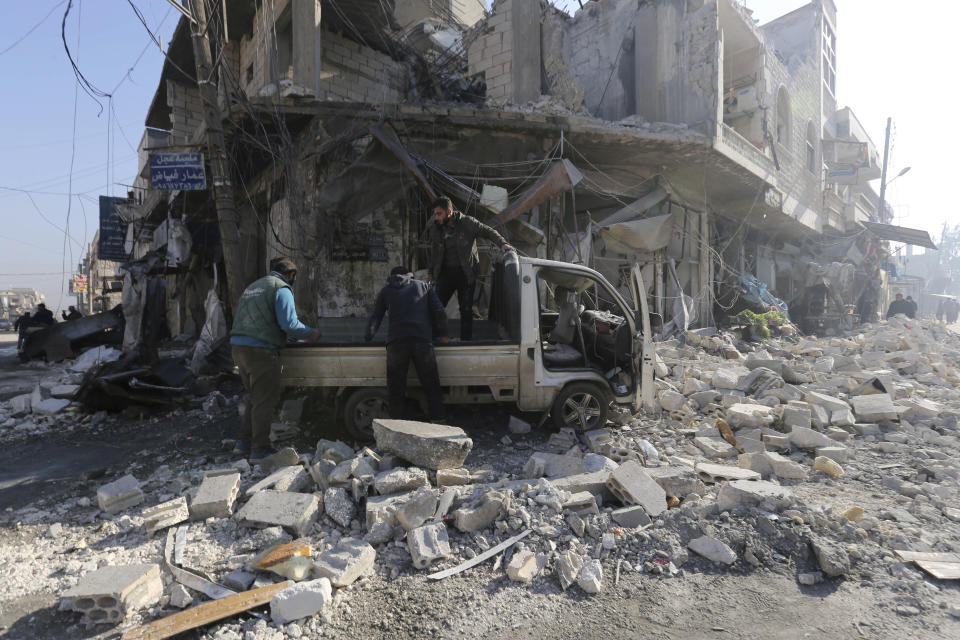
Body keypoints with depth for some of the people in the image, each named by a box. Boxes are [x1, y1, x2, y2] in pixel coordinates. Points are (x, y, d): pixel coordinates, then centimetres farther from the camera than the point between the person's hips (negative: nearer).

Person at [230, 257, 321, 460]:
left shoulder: (252, 287, 22)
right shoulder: (282, 289, -6)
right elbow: (289, 323, -16)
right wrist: (310, 334, -1)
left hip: (238, 345, 9)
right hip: (260, 350, -9)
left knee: (254, 397, 20)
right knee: (265, 400, -1)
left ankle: (244, 441, 26)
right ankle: (260, 449, 4)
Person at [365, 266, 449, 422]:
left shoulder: (386, 291, 20)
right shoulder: (423, 286, 21)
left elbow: (375, 317, 20)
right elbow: (439, 311, 12)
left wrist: (368, 337, 35)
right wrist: (442, 334, 21)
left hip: (396, 342, 0)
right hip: (423, 340, 0)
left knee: (396, 387, 7)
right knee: (432, 385, 6)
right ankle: (437, 420, 1)